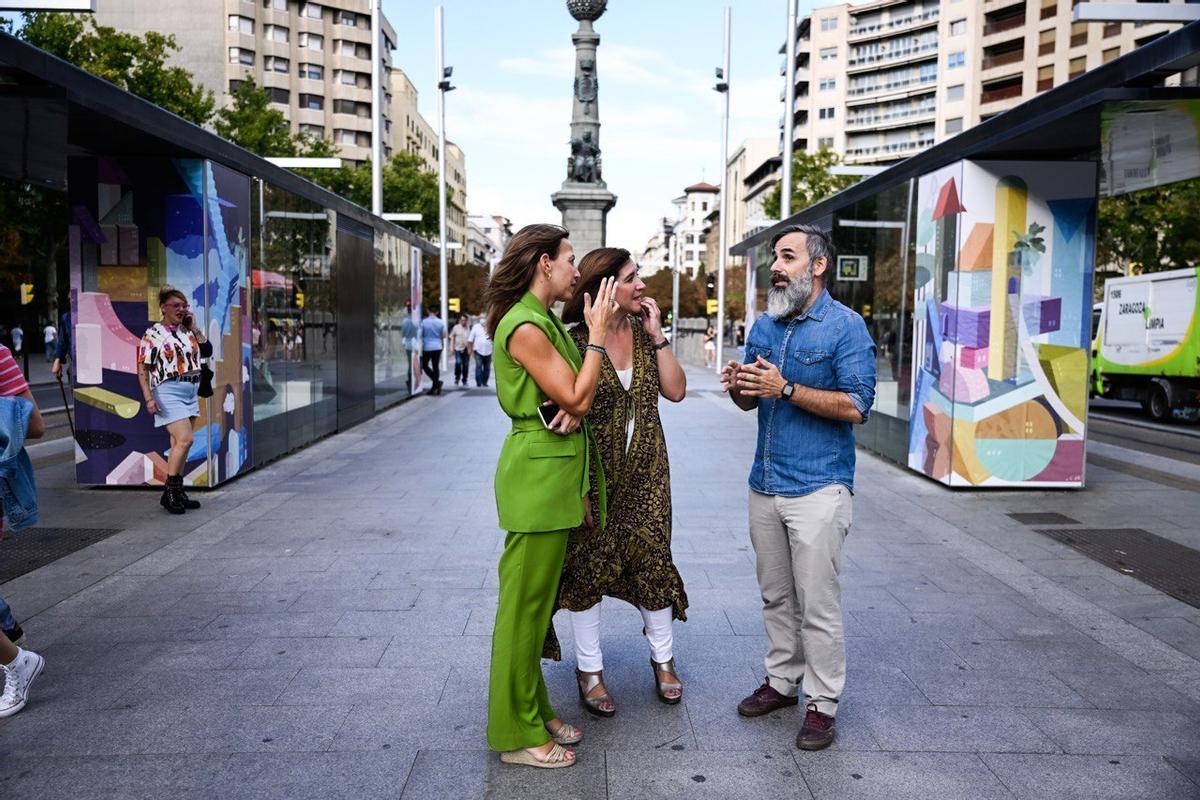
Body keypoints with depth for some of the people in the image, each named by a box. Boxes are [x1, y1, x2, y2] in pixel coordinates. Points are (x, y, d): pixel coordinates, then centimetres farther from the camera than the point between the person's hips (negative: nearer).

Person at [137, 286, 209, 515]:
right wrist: (148, 398, -16)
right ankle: (169, 493, -6)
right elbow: (142, 369, -7)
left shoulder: (187, 331, 12)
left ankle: (177, 492, 16)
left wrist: (194, 327, 3)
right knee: (184, 440, -17)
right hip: (169, 392, -7)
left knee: (179, 443, 10)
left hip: (191, 393, 7)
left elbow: (207, 351, 8)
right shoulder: (153, 334, -5)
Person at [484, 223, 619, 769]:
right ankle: (517, 734, 14)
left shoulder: (546, 322, 14)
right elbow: (576, 398, -16)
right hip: (537, 471, -10)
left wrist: (574, 410, -10)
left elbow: (576, 400, 13)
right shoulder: (524, 327, -16)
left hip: (557, 471, 10)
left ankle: (535, 711, 30)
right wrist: (597, 333, -10)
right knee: (525, 604, 1)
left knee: (539, 601, 17)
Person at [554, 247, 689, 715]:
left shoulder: (644, 331, 3)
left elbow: (675, 391, -1)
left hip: (645, 468, 4)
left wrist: (657, 335, -8)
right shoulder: (575, 340, -11)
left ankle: (662, 659, 28)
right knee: (587, 567, 6)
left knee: (652, 559, 8)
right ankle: (589, 671, 22)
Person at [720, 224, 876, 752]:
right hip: (765, 484, 6)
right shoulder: (765, 326, 11)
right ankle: (782, 681, 30)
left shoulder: (845, 326, -8)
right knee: (776, 596, 16)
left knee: (818, 605, 1)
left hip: (817, 486, -6)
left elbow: (856, 406, -16)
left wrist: (785, 389, -22)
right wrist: (738, 385, -7)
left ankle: (822, 703, 14)